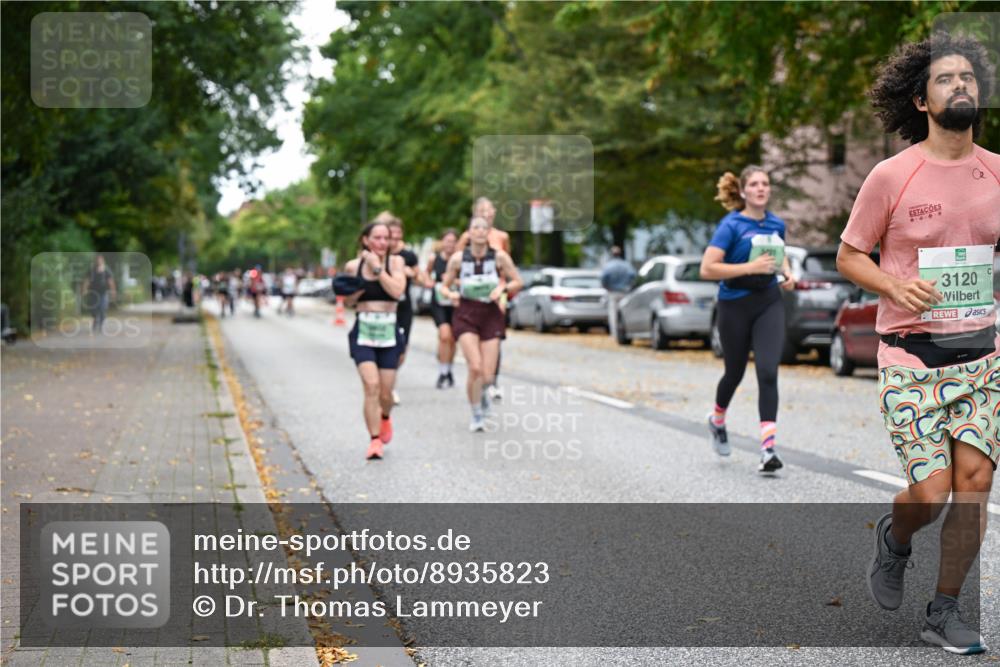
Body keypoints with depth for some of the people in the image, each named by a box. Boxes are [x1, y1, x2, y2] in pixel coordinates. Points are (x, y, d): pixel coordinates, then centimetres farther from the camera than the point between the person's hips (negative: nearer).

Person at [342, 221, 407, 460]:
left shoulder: (395, 261, -1)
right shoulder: (353, 266, 3)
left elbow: (397, 290, -19)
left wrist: (377, 267, -17)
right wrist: (353, 292, -7)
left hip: (389, 333, 0)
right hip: (363, 332, 0)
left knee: (385, 392, 5)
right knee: (371, 385, -17)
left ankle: (385, 418, 41)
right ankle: (375, 440, -12)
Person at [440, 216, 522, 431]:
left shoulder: (499, 257, -4)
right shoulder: (458, 258, -3)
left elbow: (517, 281, 5)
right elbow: (444, 285, 8)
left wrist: (502, 287, -14)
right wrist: (451, 294, -13)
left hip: (491, 315, 1)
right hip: (465, 315, -1)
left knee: (487, 376, -3)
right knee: (475, 367, -19)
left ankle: (480, 392, 37)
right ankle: (477, 416, 1)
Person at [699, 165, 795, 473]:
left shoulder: (776, 223, 6)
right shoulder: (731, 225, -11)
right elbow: (707, 268, -19)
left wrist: (787, 272, 5)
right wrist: (750, 267, -24)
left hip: (769, 303, 3)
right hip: (735, 306, -3)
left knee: (768, 372, -13)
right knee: (735, 373, 13)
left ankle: (768, 449, -16)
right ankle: (717, 420, 45)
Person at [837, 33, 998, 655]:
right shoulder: (891, 176, -6)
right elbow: (849, 256, 2)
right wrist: (895, 286, -16)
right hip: (912, 354, -3)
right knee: (930, 492, -7)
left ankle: (946, 611, 14)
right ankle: (894, 538, 30)